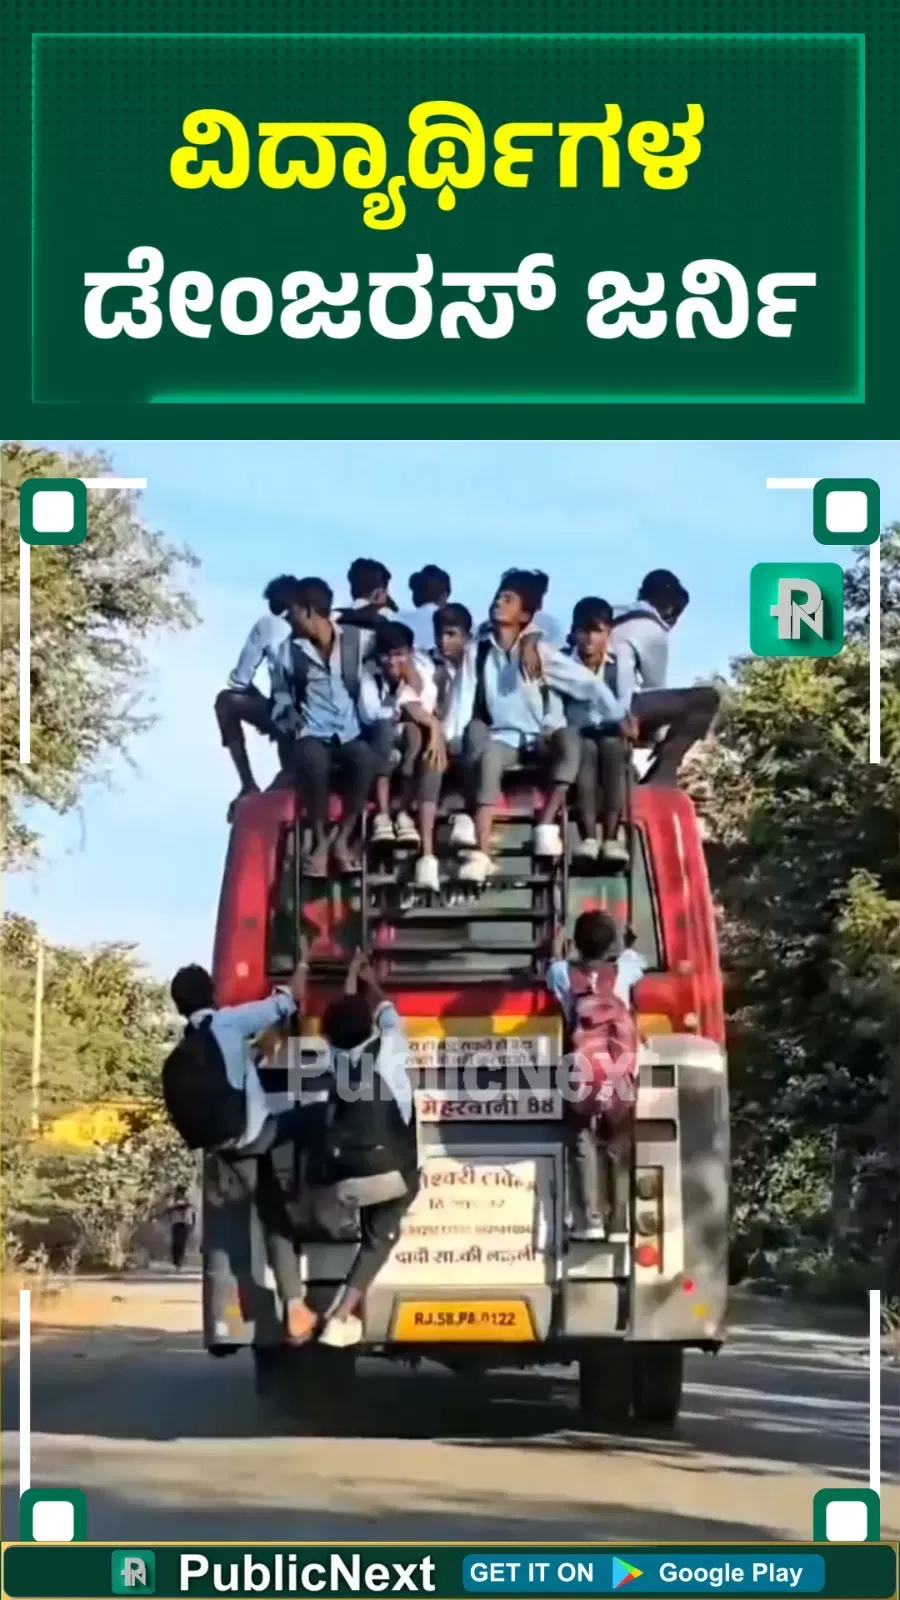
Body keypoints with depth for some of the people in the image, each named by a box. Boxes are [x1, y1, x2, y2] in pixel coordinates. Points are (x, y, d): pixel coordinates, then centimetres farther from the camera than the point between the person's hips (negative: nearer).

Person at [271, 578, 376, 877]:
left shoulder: (355, 639, 6)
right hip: (312, 735, 0)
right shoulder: (290, 649, 10)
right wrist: (289, 719, 2)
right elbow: (282, 693, 20)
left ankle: (342, 840, -22)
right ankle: (320, 843, -23)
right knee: (313, 759, -38)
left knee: (365, 757, -37)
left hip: (349, 733, 0)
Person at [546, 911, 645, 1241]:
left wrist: (557, 945, 43)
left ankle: (589, 1222, -4)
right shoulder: (623, 971, 1)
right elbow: (633, 956, 26)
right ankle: (619, 1223, 7)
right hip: (620, 1078, 1)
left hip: (582, 1077, -1)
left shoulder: (564, 974, 0)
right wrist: (617, 944, 45)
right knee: (619, 1151, 8)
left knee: (584, 1147, 5)